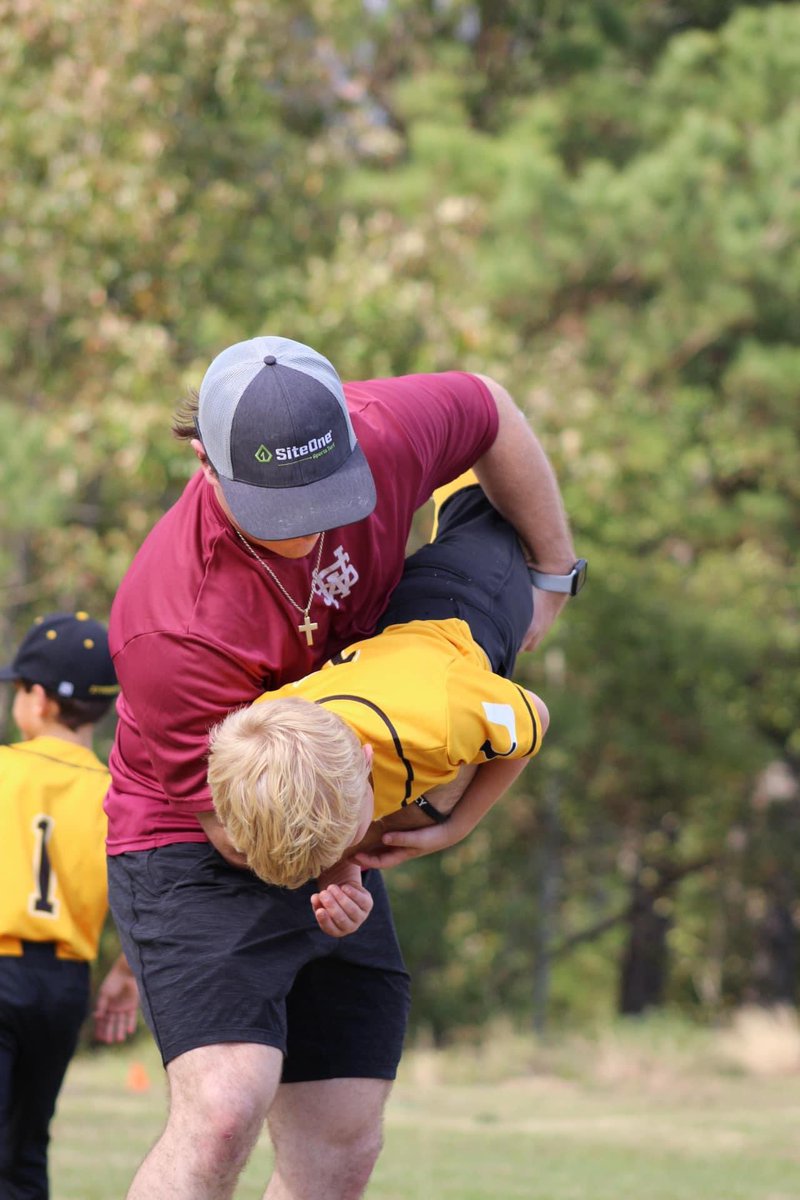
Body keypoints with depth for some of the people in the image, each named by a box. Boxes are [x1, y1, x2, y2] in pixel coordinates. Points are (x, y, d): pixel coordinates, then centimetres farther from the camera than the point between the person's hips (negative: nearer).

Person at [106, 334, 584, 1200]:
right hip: (194, 857, -7)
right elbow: (239, 827, -22)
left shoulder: (380, 436, -16)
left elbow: (489, 412, 8)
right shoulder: (170, 626, -31)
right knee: (224, 1109, -28)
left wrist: (553, 573, 12)